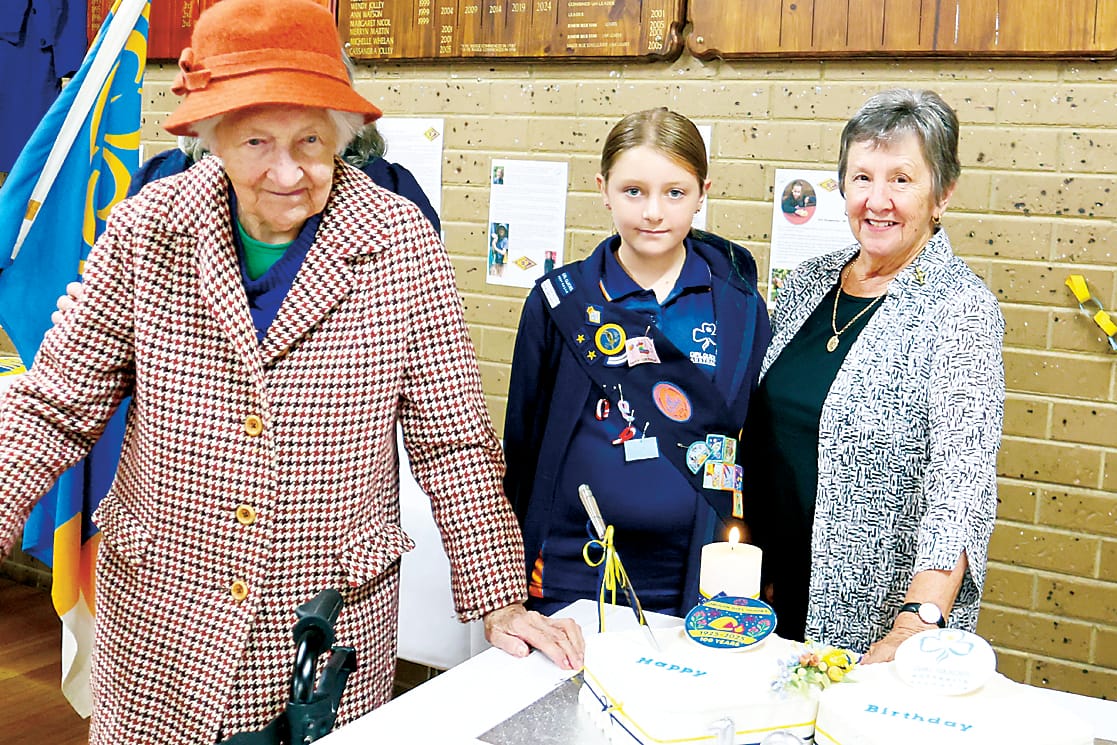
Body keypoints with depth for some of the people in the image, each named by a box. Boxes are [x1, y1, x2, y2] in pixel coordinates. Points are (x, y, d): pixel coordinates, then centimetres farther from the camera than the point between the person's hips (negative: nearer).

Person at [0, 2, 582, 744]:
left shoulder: (404, 246, -11)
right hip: (159, 623, 2)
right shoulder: (147, 229, -8)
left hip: (334, 628, -1)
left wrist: (500, 600, -4)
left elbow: (451, 439, -5)